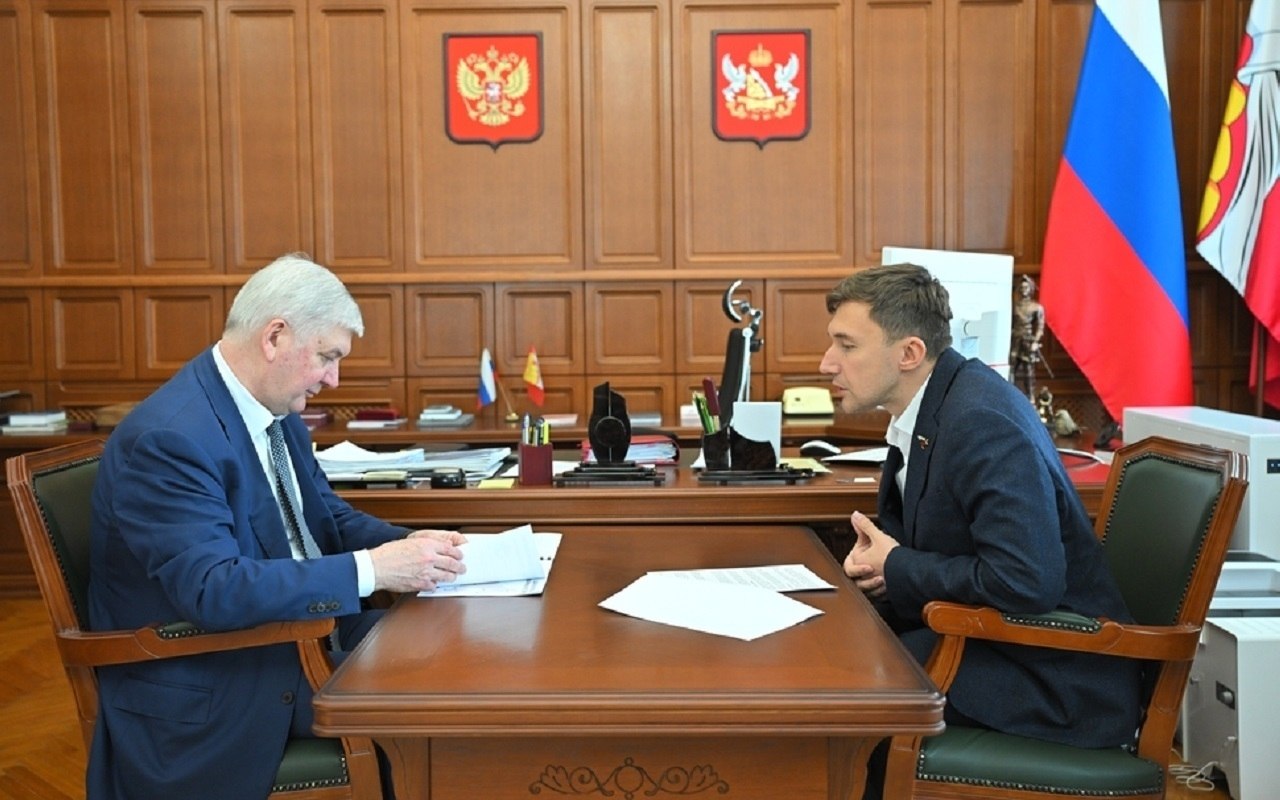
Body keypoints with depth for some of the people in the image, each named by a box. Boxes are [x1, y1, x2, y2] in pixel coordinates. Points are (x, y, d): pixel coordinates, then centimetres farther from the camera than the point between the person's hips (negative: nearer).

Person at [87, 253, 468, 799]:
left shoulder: (277, 412, 5)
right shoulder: (169, 437, -22)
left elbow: (328, 516, 15)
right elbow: (212, 590, -30)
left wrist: (408, 546, -5)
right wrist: (370, 569, -29)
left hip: (296, 632, 8)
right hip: (208, 696, -8)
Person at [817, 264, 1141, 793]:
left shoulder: (981, 420, -23)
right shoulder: (927, 406, 4)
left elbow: (1027, 581, -31)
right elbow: (903, 523, 19)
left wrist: (899, 569, -17)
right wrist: (872, 554, -4)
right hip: (990, 636, 8)